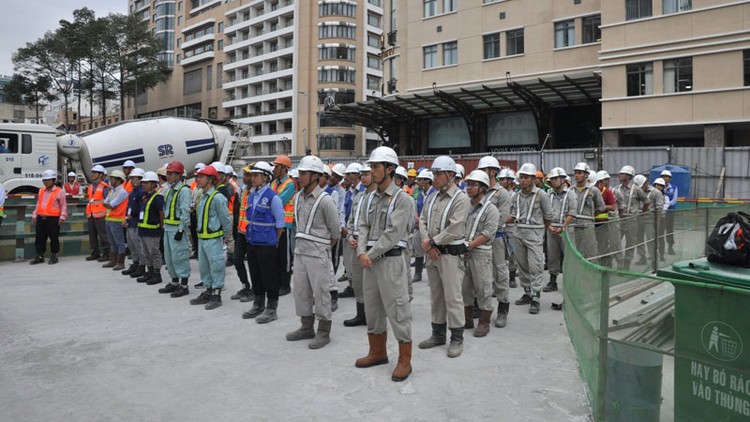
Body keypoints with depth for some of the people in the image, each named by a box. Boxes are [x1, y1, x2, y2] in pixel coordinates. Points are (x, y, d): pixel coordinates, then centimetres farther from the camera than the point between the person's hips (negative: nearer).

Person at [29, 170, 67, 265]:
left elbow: (63, 206, -4)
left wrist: (62, 217, -12)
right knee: (40, 238, 9)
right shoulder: (41, 191, 16)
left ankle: (54, 257, 12)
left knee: (53, 238, 1)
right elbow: (38, 204, 23)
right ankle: (39, 256, 18)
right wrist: (34, 215, 18)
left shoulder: (59, 192, -3)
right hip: (41, 218, 6)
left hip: (53, 218, -6)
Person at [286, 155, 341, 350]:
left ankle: (323, 332, 12)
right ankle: (307, 327, 29)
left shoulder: (325, 200, -13)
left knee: (321, 292, 0)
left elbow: (335, 231, -7)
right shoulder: (298, 197, 8)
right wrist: (302, 242, 15)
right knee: (301, 290, 14)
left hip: (318, 253, -7)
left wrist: (324, 248, 3)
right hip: (300, 251, 8)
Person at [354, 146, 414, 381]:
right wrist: (361, 253, -9)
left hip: (391, 260, -7)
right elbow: (364, 227, 7)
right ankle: (377, 353, 32)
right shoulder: (371, 198, 12)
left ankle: (404, 361, 11)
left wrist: (372, 255, -15)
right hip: (370, 260, 7)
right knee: (372, 309, 16)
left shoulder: (403, 199, -9)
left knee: (397, 311, -2)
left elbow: (392, 234, -17)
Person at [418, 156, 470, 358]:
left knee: (452, 296, -3)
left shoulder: (460, 198, -11)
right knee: (436, 295, 14)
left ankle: (457, 338, 8)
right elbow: (422, 221, 9)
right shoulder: (434, 197, 12)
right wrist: (427, 243, -7)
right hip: (432, 252, 8)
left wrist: (431, 242, -13)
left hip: (450, 253, -7)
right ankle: (438, 333, 26)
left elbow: (454, 230, -19)